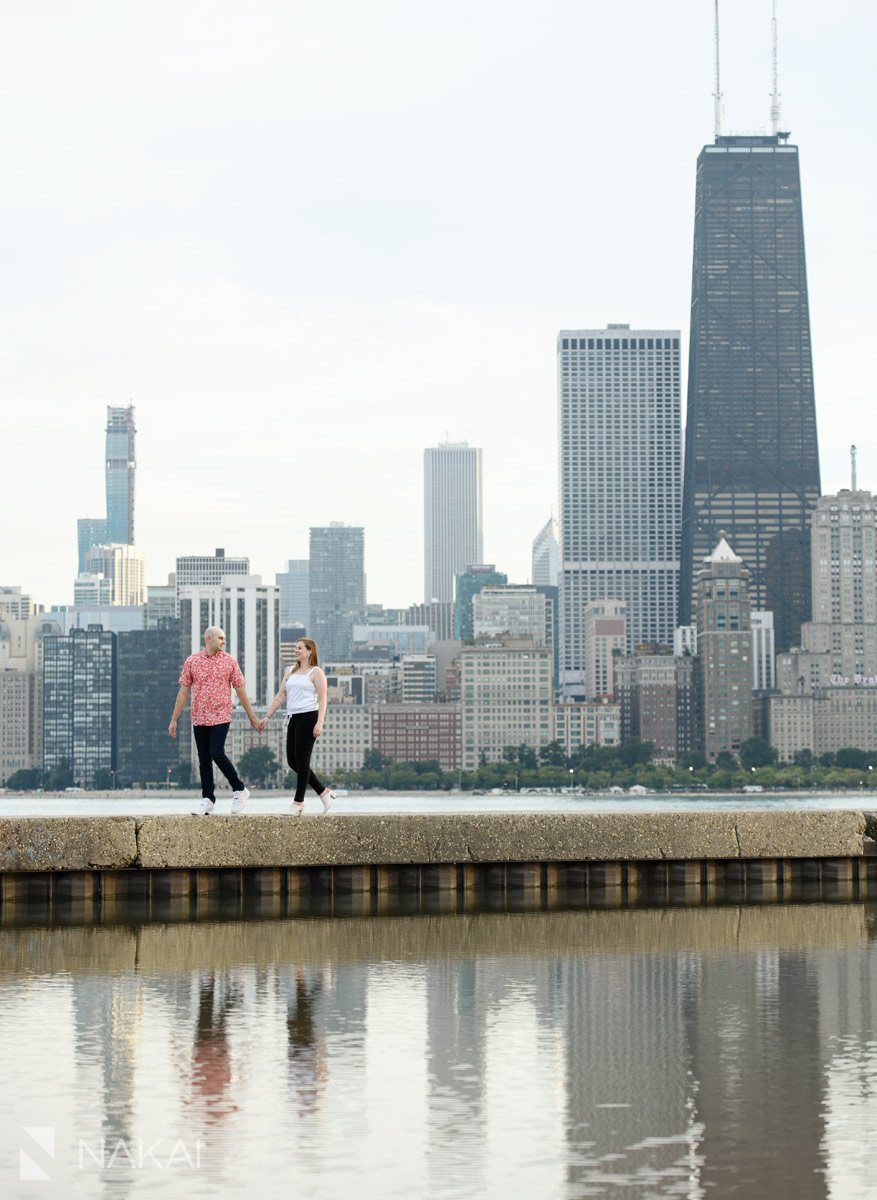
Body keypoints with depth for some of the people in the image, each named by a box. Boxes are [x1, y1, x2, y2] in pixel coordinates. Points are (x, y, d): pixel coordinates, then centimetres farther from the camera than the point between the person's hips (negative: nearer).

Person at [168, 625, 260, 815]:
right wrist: (174, 720, 4)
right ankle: (208, 799, 12)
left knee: (217, 754, -15)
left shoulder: (229, 661, 4)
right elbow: (183, 692, 7)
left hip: (221, 717, -2)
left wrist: (252, 718, 11)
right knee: (204, 759, 5)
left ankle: (240, 790, 1)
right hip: (199, 719, 2)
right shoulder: (192, 661, 5)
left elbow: (241, 691, 9)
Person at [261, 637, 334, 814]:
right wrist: (267, 717, 12)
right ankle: (323, 791, 15)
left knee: (302, 760, -6)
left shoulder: (316, 672, -1)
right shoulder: (290, 671, 18)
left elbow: (323, 699, -8)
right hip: (294, 718, 8)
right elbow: (280, 696, 19)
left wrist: (319, 723, -19)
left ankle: (299, 801, 1)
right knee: (292, 760, 5)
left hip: (308, 717, -8)